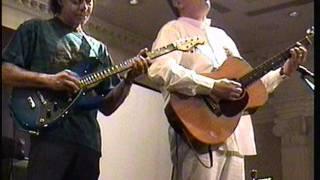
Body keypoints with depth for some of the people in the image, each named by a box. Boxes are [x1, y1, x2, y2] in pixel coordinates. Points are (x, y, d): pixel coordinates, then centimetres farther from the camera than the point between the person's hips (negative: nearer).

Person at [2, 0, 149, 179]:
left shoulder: (99, 48, 22)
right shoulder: (35, 29, 10)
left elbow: (107, 106, 17)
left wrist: (129, 79, 0)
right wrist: (48, 80, -13)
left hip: (88, 140, 5)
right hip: (49, 134, -5)